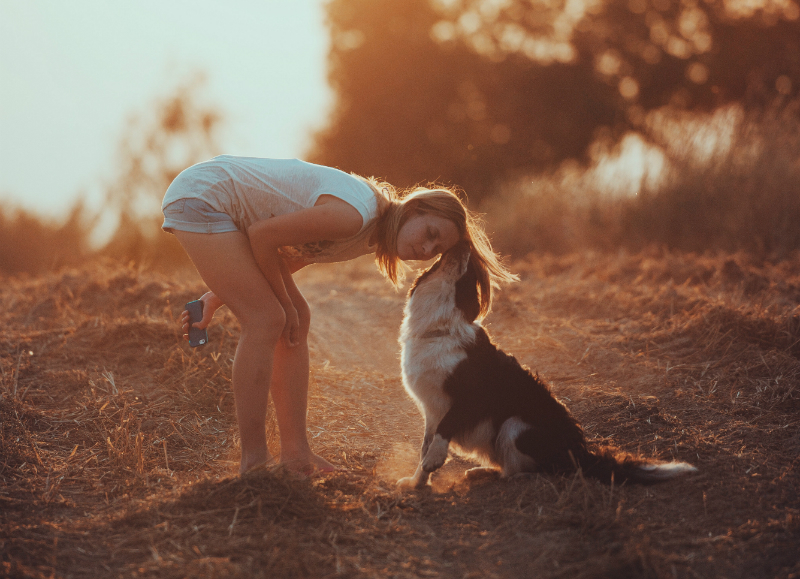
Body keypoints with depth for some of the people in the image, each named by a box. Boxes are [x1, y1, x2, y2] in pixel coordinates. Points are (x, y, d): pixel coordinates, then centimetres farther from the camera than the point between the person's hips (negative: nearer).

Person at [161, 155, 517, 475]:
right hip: (200, 194, -9)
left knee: (296, 320, 4)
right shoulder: (355, 215, -27)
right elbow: (261, 236, -20)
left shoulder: (367, 241, 4)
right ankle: (254, 461, -10)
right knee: (266, 320, -15)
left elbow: (281, 261, 11)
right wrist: (285, 302, -8)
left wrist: (216, 297, 7)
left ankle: (295, 453, 7)